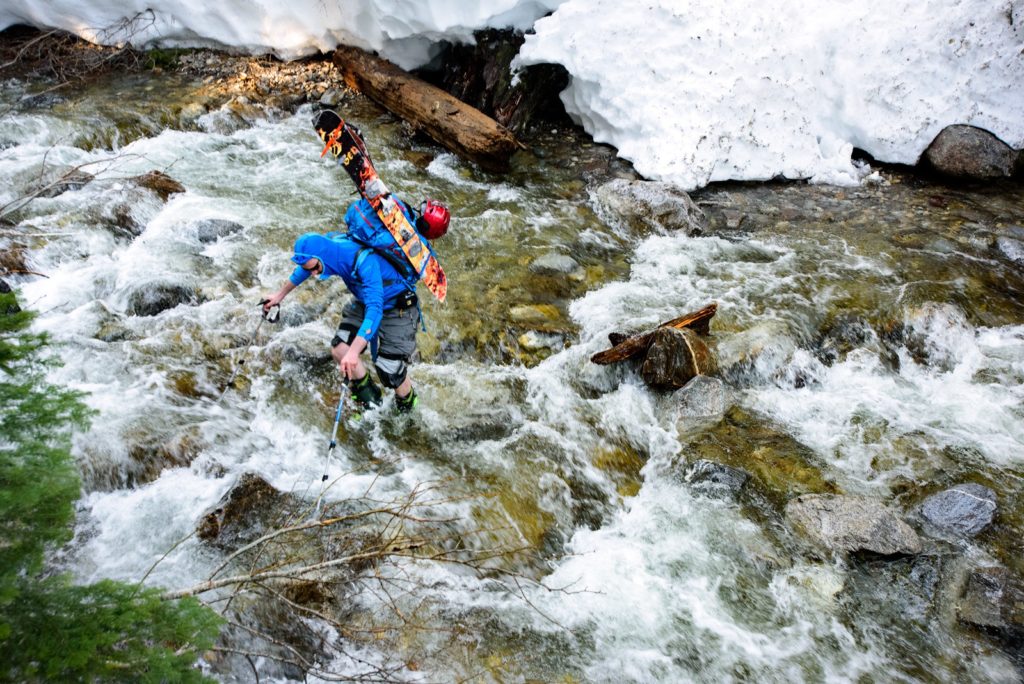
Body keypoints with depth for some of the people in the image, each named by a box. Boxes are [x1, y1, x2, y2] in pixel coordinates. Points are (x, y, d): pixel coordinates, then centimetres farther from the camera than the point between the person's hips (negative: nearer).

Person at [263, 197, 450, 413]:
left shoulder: (365, 261, -40)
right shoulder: (329, 243, -17)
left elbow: (375, 310, -47)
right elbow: (305, 267, 8)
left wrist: (354, 351, -54)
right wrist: (281, 294, 18)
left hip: (398, 310, -7)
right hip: (364, 303, 7)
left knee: (389, 370, -11)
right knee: (339, 349, -8)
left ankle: (407, 406, 22)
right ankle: (369, 398, 15)